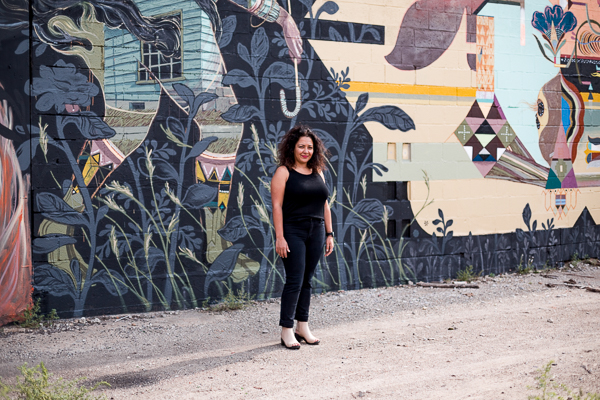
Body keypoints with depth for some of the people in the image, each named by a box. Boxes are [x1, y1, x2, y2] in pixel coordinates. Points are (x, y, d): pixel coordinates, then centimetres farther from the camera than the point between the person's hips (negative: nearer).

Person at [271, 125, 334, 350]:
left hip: (316, 232, 6)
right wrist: (279, 237, -16)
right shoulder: (283, 172, -4)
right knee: (294, 281, -7)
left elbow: (324, 205, 16)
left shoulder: (318, 172, 14)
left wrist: (329, 233, 12)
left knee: (307, 280, 10)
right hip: (293, 232, -5)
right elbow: (277, 206, -10)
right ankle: (286, 331, 0)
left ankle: (303, 327, 18)